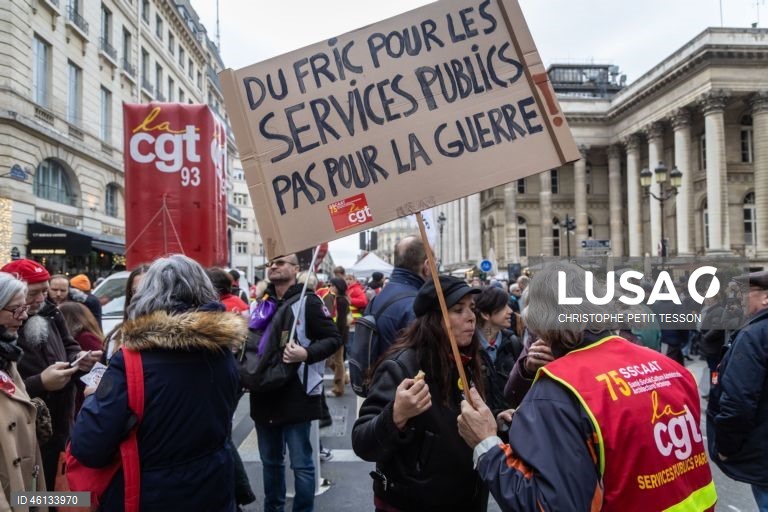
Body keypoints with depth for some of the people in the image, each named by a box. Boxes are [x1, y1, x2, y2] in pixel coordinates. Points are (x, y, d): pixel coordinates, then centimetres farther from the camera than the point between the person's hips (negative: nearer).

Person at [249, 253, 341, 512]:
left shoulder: (307, 302, -7)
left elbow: (334, 338, -10)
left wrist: (306, 353, -25)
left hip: (295, 396, -6)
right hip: (264, 396, 6)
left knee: (301, 464, 3)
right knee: (270, 461, 18)